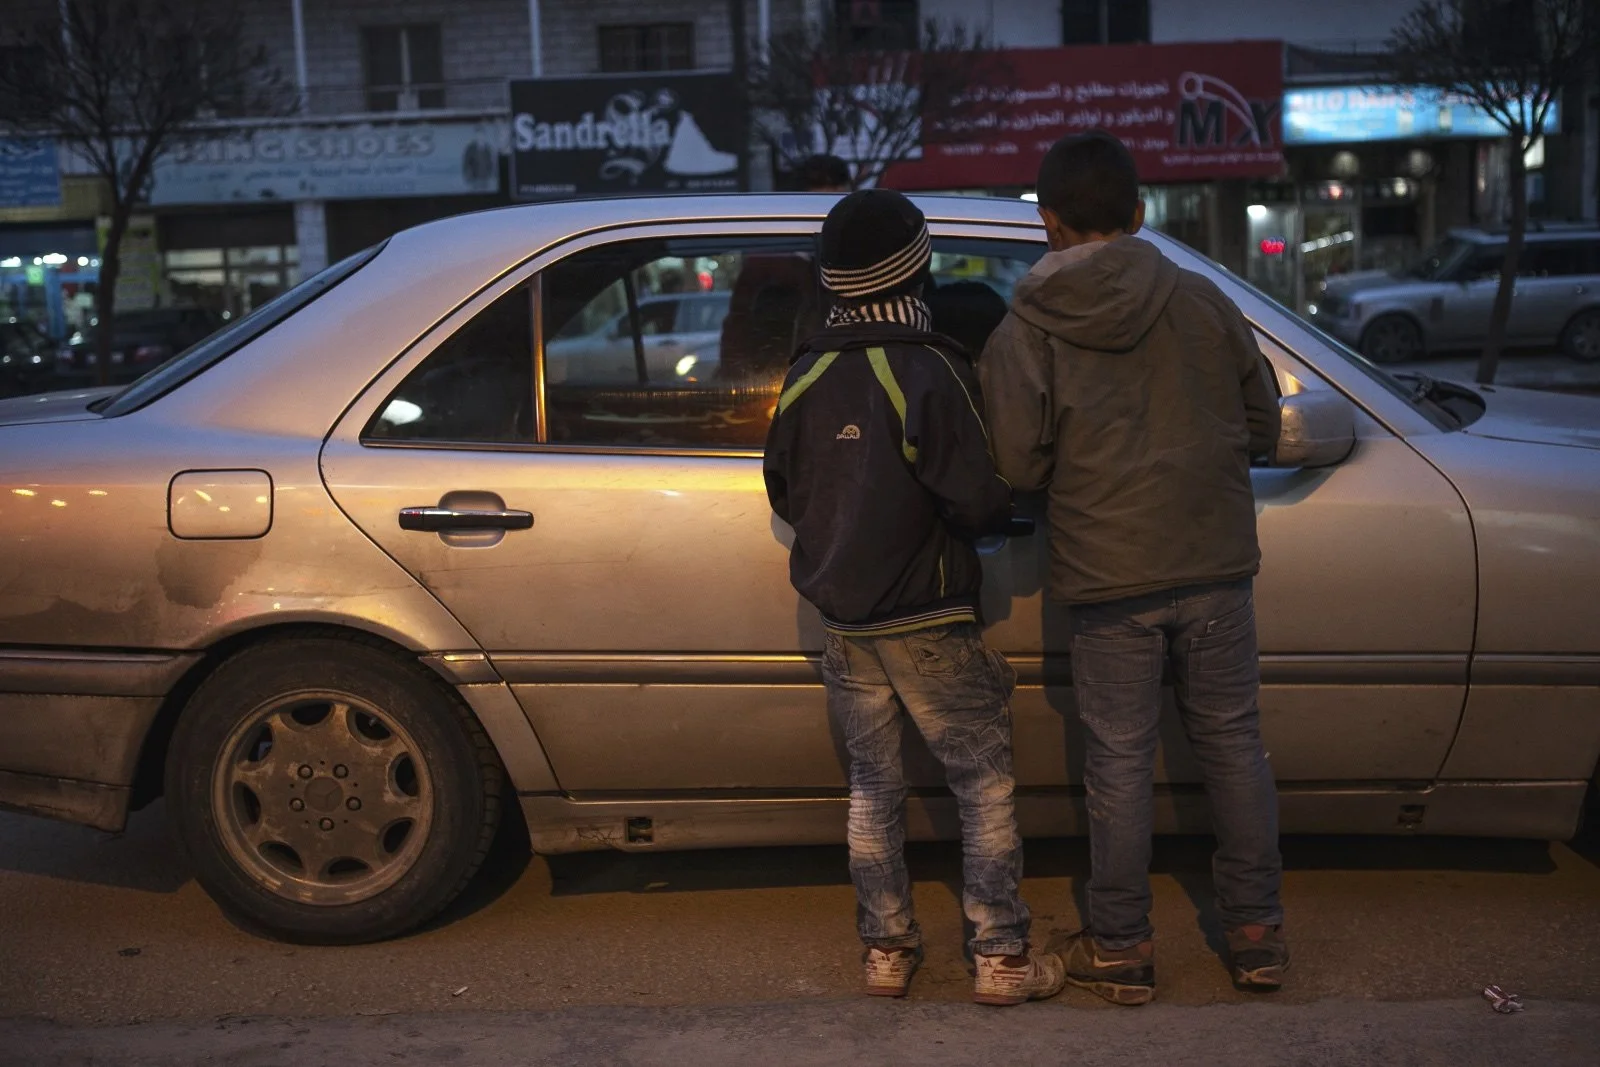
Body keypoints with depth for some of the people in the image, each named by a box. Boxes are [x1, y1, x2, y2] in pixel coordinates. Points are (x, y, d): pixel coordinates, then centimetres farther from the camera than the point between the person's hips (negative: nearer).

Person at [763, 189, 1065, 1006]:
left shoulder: (806, 375, 2)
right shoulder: (928, 371, -16)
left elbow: (784, 493, 10)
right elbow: (980, 503, -17)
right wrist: (1007, 507, 5)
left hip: (841, 618, 6)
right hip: (926, 618, -6)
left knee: (873, 787, 15)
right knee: (984, 785, 5)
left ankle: (886, 950, 22)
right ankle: (1001, 959, 9)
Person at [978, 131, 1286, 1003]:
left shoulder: (1025, 332, -6)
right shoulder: (1203, 302, 2)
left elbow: (1017, 464, -10)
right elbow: (1262, 426, 8)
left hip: (1108, 577, -2)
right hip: (1215, 567, 3)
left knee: (1119, 761, 8)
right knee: (1232, 743, 14)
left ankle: (1121, 948, 19)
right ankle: (1257, 934, 24)